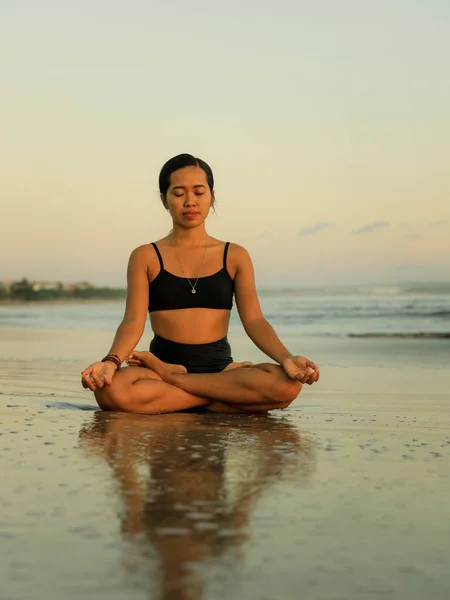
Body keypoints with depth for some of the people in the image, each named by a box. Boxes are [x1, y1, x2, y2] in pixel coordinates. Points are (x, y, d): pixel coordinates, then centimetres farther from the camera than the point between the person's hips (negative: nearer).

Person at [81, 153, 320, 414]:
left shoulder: (235, 256, 11)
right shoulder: (146, 257, 8)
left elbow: (254, 321, -1)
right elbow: (133, 322, -4)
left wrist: (286, 358, -21)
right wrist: (111, 362, -26)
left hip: (218, 365, 2)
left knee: (287, 384, -31)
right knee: (111, 390, -36)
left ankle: (168, 377, -16)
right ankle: (228, 390, -20)